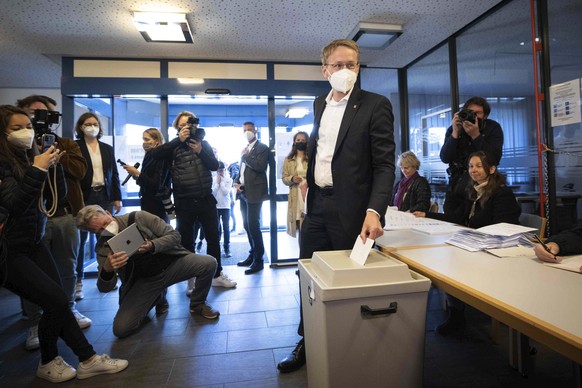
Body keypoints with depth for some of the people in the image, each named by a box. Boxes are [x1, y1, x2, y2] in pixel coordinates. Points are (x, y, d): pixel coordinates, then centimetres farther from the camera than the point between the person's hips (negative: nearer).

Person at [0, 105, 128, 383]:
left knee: (58, 301, 1)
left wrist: (53, 165, -12)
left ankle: (88, 360, 8)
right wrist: (37, 171, -32)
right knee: (56, 300, -12)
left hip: (33, 243, 6)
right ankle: (47, 363, 13)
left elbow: (59, 195, 2)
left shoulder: (30, 158, 5)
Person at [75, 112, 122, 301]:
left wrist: (117, 197, 5)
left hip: (104, 196, 3)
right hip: (83, 197, -3)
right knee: (80, 239, 0)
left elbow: (114, 174, 11)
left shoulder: (107, 148, 12)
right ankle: (78, 281, 7)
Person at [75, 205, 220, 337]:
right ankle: (153, 300, 17)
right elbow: (105, 288, -10)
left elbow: (174, 235, -10)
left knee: (209, 263, -24)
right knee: (121, 329, -14)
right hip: (143, 281, 1)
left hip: (172, 264, -1)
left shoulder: (139, 218, -11)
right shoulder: (103, 248, -5)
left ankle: (197, 304, 4)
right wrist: (107, 269, -33)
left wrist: (152, 245, -29)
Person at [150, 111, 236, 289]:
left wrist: (200, 151, -13)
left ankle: (217, 275, 26)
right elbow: (155, 154, -16)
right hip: (184, 203, -2)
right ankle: (191, 279, 22)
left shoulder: (203, 143, 10)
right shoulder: (174, 146, 2)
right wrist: (179, 140, -18)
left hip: (206, 199, 2)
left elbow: (215, 166, 1)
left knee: (213, 238, 10)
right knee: (187, 242, 7)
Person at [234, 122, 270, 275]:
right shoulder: (245, 150, 20)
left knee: (253, 225, -9)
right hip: (244, 192, 8)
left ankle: (258, 260, 0)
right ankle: (253, 254, 24)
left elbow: (260, 167, -18)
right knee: (247, 225, 12)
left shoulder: (263, 148, -3)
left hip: (254, 192, -8)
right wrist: (237, 183, 5)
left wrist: (246, 156, -10)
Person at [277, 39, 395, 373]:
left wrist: (374, 211, -25)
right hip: (317, 205, 6)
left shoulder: (375, 105, -7)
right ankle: (308, 344, 34)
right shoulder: (320, 104, 12)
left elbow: (385, 165, -13)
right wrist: (309, 176, 13)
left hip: (351, 210, -5)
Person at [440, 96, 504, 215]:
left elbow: (494, 158, -14)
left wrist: (476, 135, -20)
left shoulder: (493, 128, 0)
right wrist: (455, 133, -17)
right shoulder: (453, 129, 2)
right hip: (457, 183, 1)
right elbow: (445, 159, -9)